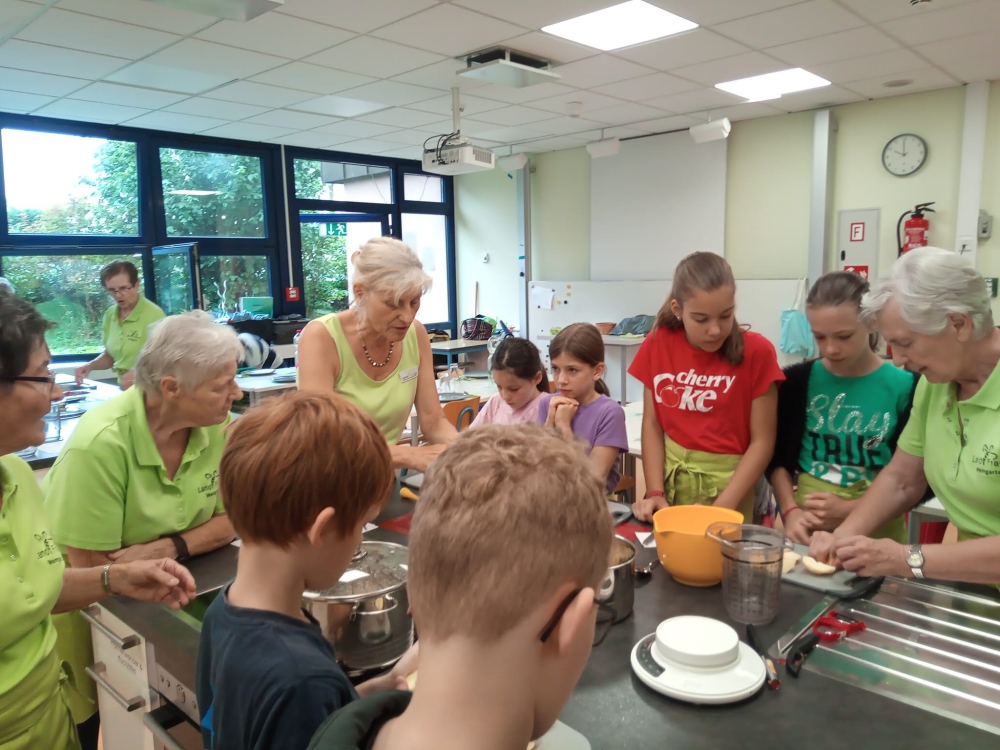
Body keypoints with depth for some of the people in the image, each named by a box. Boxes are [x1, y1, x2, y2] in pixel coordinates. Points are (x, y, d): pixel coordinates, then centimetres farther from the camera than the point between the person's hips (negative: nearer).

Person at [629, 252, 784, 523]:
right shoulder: (658, 345, -4)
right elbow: (652, 423, 0)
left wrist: (721, 509, -18)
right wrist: (655, 492, -9)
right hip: (671, 477, 3)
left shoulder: (756, 351, -12)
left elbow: (762, 441, -11)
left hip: (729, 480, -2)